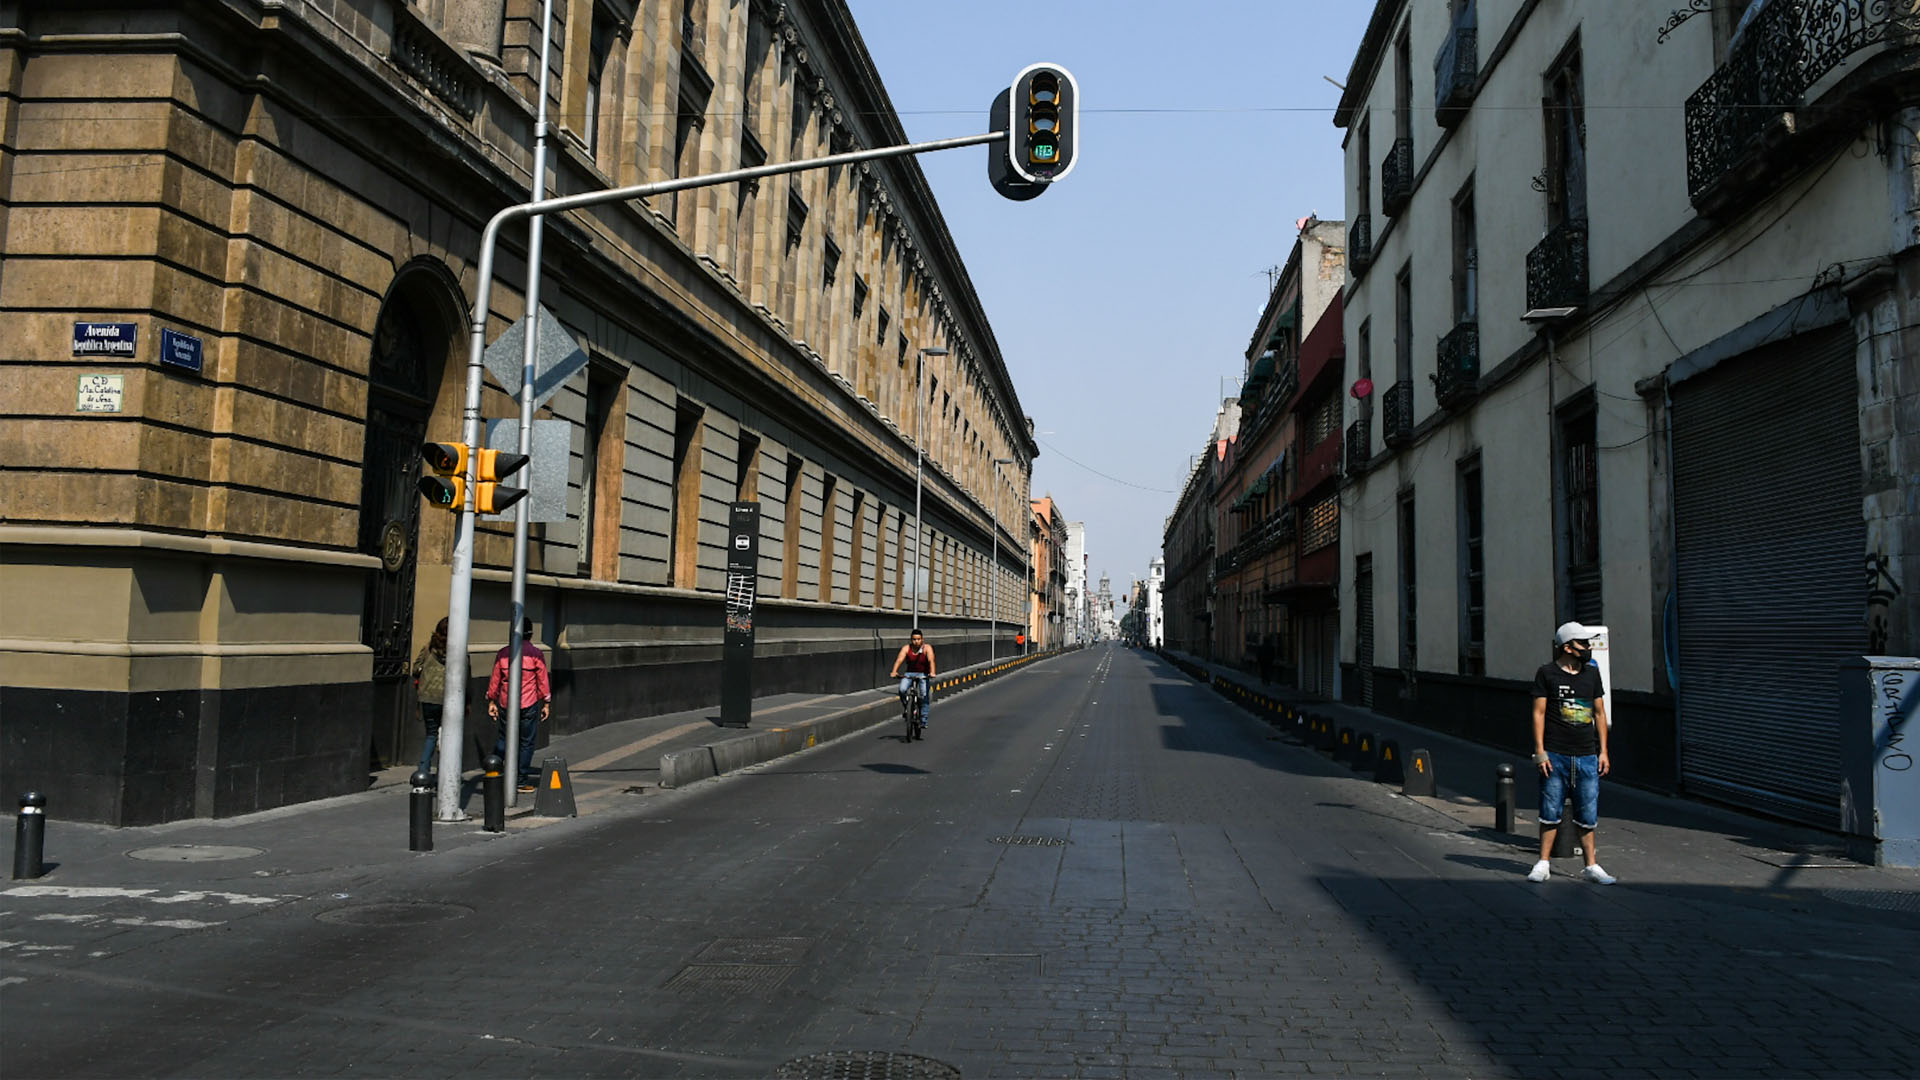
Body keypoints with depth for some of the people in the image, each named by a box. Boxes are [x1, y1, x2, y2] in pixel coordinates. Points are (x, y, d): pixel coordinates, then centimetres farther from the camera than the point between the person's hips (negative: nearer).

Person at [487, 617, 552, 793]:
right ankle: (522, 781, 5)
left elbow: (495, 679, 7)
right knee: (526, 742, 4)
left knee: (502, 739, 14)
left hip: (505, 704, 3)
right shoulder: (536, 654, -5)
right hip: (529, 705, -3)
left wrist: (492, 701, 16)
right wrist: (546, 703, 4)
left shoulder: (503, 653, 3)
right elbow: (543, 681, -3)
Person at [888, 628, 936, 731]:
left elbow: (931, 660, -25)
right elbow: (899, 660, -19)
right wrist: (894, 672, -36)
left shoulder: (927, 648, -10)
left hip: (924, 675, -1)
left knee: (925, 695, -19)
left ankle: (923, 720, -11)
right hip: (909, 674, 2)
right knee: (902, 690, -24)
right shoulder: (906, 648, -6)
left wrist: (932, 672, -43)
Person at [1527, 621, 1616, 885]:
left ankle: (1591, 866, 16)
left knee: (1588, 814, 6)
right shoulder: (1547, 673, 0)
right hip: (1555, 755, -3)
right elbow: (1539, 713, -2)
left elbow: (1599, 713, 16)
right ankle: (1543, 863, 12)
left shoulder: (1592, 673, 12)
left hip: (1587, 757, 3)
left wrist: (1603, 751, 11)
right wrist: (1540, 751, -8)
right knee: (1551, 812, 2)